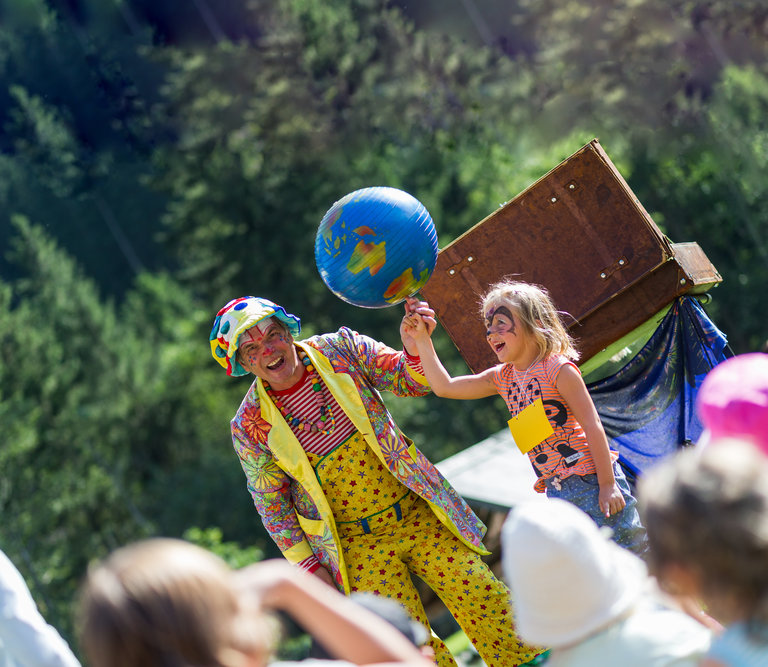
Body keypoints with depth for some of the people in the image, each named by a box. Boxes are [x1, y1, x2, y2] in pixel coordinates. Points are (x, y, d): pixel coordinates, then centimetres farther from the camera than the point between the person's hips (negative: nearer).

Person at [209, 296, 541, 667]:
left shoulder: (340, 349, -7)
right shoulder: (250, 426, -10)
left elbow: (408, 380, -10)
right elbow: (270, 501, 0)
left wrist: (414, 348, -33)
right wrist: (309, 565, -3)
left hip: (417, 513, 2)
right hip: (356, 544, -2)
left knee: (481, 596, 1)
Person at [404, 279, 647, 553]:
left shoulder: (558, 369, -12)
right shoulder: (502, 377, 9)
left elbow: (593, 426, -14)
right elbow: (444, 387, 12)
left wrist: (607, 484, -16)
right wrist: (422, 339, 7)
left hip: (590, 480, -7)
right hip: (557, 491, 7)